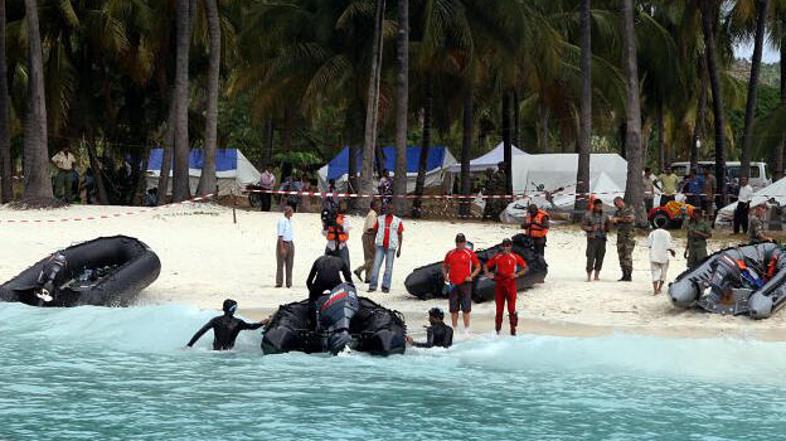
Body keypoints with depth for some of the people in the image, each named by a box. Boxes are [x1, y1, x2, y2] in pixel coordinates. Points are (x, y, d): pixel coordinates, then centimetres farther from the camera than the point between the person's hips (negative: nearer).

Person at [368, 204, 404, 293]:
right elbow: (375, 231, 13)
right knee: (376, 266, -6)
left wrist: (399, 249, 4)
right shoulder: (380, 219, 11)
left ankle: (386, 286, 5)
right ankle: (372, 286, -4)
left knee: (388, 267, 1)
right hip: (380, 246, 1)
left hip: (391, 247, -1)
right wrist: (373, 244, 8)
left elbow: (400, 235, 8)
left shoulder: (398, 221, 7)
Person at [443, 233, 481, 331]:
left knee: (466, 308, -3)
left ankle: (466, 329, 3)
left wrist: (471, 276, -7)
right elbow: (444, 266, 19)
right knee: (453, 308, 6)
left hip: (465, 283, -3)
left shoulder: (470, 253, 1)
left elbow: (478, 267, 6)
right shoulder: (450, 254, 9)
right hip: (453, 284, 3)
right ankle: (454, 328, 14)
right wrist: (445, 276, 1)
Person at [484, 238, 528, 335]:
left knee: (511, 308, -2)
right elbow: (486, 265, 15)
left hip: (511, 285, -2)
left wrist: (518, 274, -8)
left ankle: (513, 329, 3)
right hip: (499, 284, 2)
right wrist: (488, 274, -2)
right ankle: (497, 329, 14)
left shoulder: (515, 257, 2)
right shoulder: (497, 257, 8)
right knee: (499, 308, 6)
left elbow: (525, 268, 6)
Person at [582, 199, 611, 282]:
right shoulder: (588, 215, 0)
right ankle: (589, 276, -9)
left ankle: (597, 275, 12)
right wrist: (591, 228, -16)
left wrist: (605, 228, -4)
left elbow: (608, 225, 18)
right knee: (591, 257, -11)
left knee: (600, 257, 3)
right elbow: (583, 226, -1)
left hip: (602, 238, 4)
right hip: (592, 238, -4)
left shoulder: (604, 215, 11)